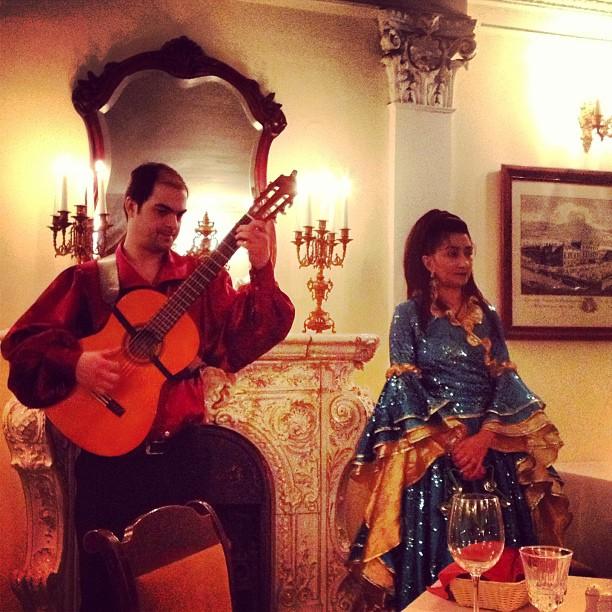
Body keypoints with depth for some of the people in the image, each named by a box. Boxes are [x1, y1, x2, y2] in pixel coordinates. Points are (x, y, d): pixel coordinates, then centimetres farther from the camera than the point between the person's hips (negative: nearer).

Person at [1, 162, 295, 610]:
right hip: (108, 455, -1)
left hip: (179, 454, 2)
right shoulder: (87, 280, 0)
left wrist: (262, 273, -21)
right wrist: (74, 363, -21)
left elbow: (243, 340, -8)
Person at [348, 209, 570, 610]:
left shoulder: (488, 317, 11)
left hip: (491, 449, 4)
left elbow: (507, 380, 3)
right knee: (435, 550, -2)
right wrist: (449, 443, -13)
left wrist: (483, 438, -12)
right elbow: (405, 387, -6)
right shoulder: (409, 315, 0)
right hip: (431, 452, -3)